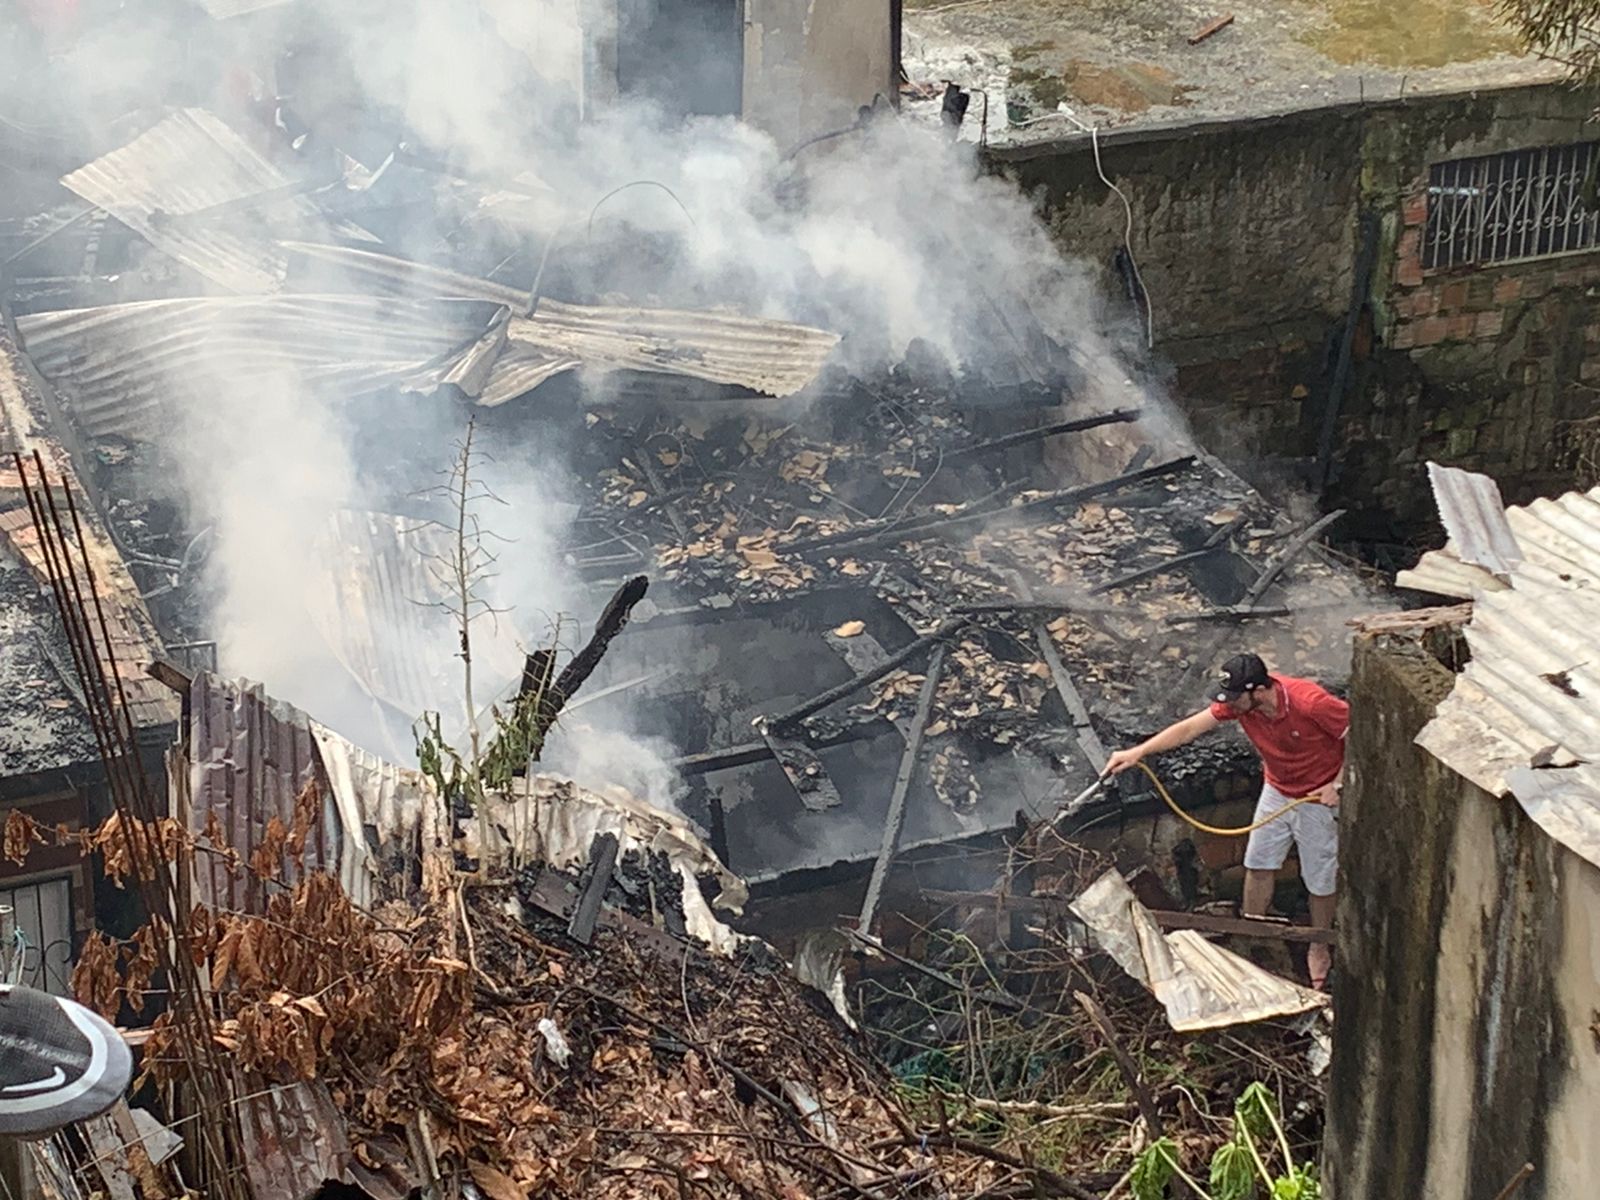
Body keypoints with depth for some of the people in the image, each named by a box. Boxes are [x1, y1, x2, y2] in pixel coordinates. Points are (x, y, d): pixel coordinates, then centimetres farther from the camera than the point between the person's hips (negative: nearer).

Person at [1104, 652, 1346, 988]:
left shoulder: (1311, 703, -35)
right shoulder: (1238, 702, -19)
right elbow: (1190, 727, -17)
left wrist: (1339, 785, -26)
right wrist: (1138, 752, -23)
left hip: (1319, 797, -5)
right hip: (1276, 791, 6)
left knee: (1320, 878, 9)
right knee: (1258, 865, 14)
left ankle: (1320, 949, 31)